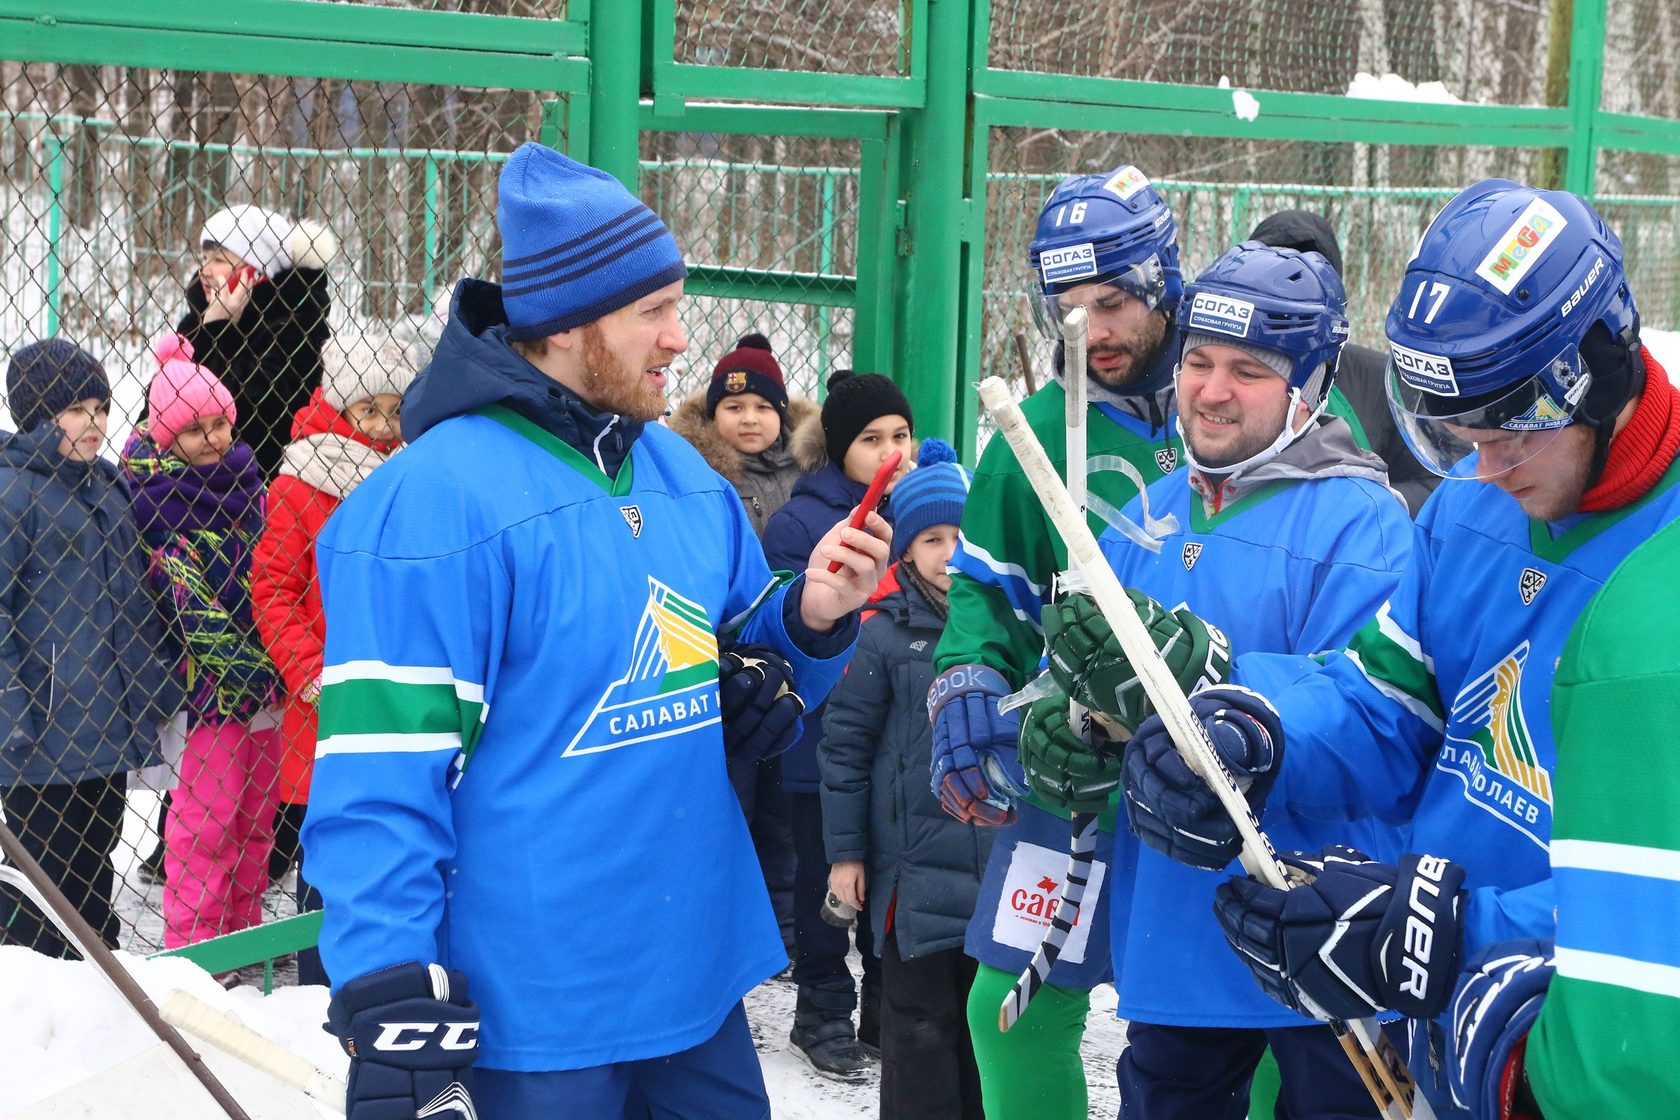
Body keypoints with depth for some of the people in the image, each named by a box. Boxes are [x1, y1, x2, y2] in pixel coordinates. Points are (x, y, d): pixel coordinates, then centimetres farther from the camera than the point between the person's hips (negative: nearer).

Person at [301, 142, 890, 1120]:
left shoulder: (684, 475, 9)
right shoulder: (435, 501, -17)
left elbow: (740, 665, 21)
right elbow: (377, 787, -19)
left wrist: (810, 619, -2)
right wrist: (397, 1026, -23)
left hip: (699, 982, 8)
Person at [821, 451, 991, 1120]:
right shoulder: (886, 635, -6)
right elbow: (845, 745, -4)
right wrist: (845, 852, -4)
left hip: (1006, 860, 3)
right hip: (918, 866, -3)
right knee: (922, 1022, 3)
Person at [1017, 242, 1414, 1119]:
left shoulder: (1361, 522, -13)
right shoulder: (1146, 521, 8)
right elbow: (1064, 688, 7)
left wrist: (1195, 670, -34)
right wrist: (1060, 734, -17)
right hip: (1169, 939, 7)